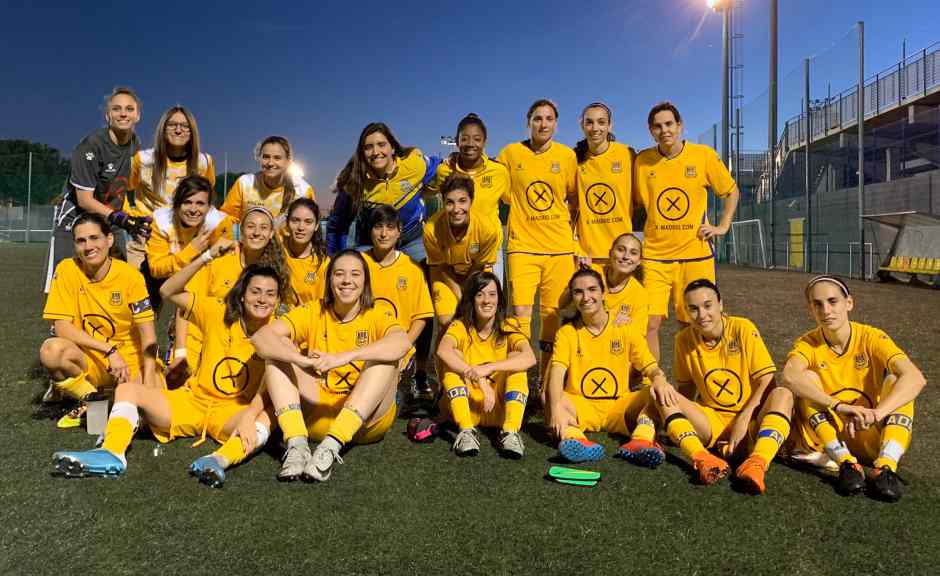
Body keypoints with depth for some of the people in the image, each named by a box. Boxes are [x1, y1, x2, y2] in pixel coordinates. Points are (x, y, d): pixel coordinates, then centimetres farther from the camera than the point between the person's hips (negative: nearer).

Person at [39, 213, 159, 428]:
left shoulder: (130, 275, -10)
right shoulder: (67, 270, -7)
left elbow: (147, 332, -11)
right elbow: (61, 327, -11)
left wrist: (148, 377, -24)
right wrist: (109, 349, -21)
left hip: (130, 360, -1)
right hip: (89, 360, 1)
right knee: (51, 350, -31)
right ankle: (89, 399, -3)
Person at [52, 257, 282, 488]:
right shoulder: (219, 313, -2)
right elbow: (168, 291, -6)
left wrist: (249, 416, -38)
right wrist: (207, 257, -16)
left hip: (231, 414, -3)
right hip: (193, 401, 4)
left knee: (264, 421, -36)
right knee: (127, 389, -10)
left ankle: (220, 459, -57)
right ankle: (112, 453, -30)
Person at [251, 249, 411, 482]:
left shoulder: (377, 313, -5)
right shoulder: (313, 312, 1)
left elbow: (402, 342, -29)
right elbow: (261, 336, -15)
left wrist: (343, 358, -41)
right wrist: (300, 359, -35)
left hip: (367, 419, -2)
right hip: (317, 415, 2)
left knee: (386, 357, -26)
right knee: (278, 350, -12)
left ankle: (330, 447, -34)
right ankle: (297, 445, -28)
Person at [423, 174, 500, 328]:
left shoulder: (488, 229, -32)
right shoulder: (432, 229, -32)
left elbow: (479, 266, -13)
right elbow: (440, 266, -13)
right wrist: (460, 295, -14)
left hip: (476, 276, 1)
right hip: (445, 275, 0)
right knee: (446, 322, -11)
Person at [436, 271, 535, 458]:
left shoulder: (508, 328, -6)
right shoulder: (460, 326, -7)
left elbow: (530, 358, -27)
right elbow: (442, 351, -31)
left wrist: (489, 368, -38)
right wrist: (479, 380, -39)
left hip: (500, 409, 0)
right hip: (465, 407, 0)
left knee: (515, 358, -21)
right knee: (453, 359, -22)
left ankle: (510, 432, -32)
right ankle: (466, 431, -33)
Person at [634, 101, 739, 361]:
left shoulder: (704, 155, 0)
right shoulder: (642, 160, 2)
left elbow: (731, 192, 13)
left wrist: (723, 226, 4)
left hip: (695, 253, 0)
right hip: (655, 255, 1)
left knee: (691, 325, 7)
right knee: (650, 323, -4)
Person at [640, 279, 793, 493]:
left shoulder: (743, 329, -10)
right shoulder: (684, 339, -2)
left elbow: (767, 382, -11)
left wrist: (743, 419, -19)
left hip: (751, 421, -2)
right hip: (712, 422, 2)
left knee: (783, 394, -30)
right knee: (663, 394, -20)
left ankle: (757, 463, -49)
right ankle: (702, 458, -41)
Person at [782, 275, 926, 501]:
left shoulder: (871, 338, -10)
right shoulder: (808, 343, -9)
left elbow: (915, 378, -27)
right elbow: (790, 376, -33)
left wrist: (876, 413, -42)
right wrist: (839, 406, -44)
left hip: (871, 440, 0)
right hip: (828, 438, 0)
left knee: (895, 379, -21)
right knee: (807, 378, -23)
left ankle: (886, 466, -32)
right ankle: (846, 463, -30)